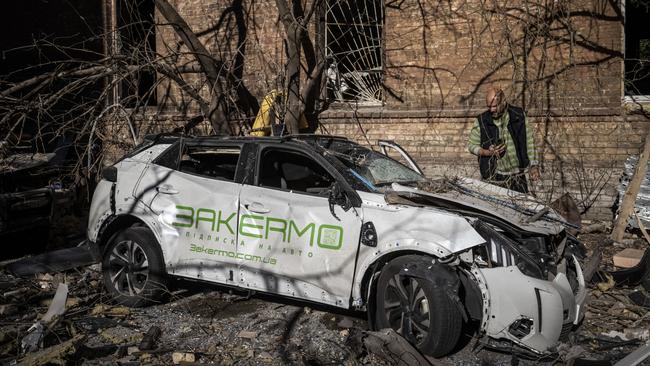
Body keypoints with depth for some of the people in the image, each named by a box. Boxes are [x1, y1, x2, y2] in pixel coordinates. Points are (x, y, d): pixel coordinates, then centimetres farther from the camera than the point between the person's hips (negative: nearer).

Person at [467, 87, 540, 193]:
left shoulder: (519, 115, -1)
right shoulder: (481, 121, -5)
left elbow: (529, 141, 6)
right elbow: (471, 145, 3)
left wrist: (533, 165, 3)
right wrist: (487, 152, -15)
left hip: (518, 176, 2)